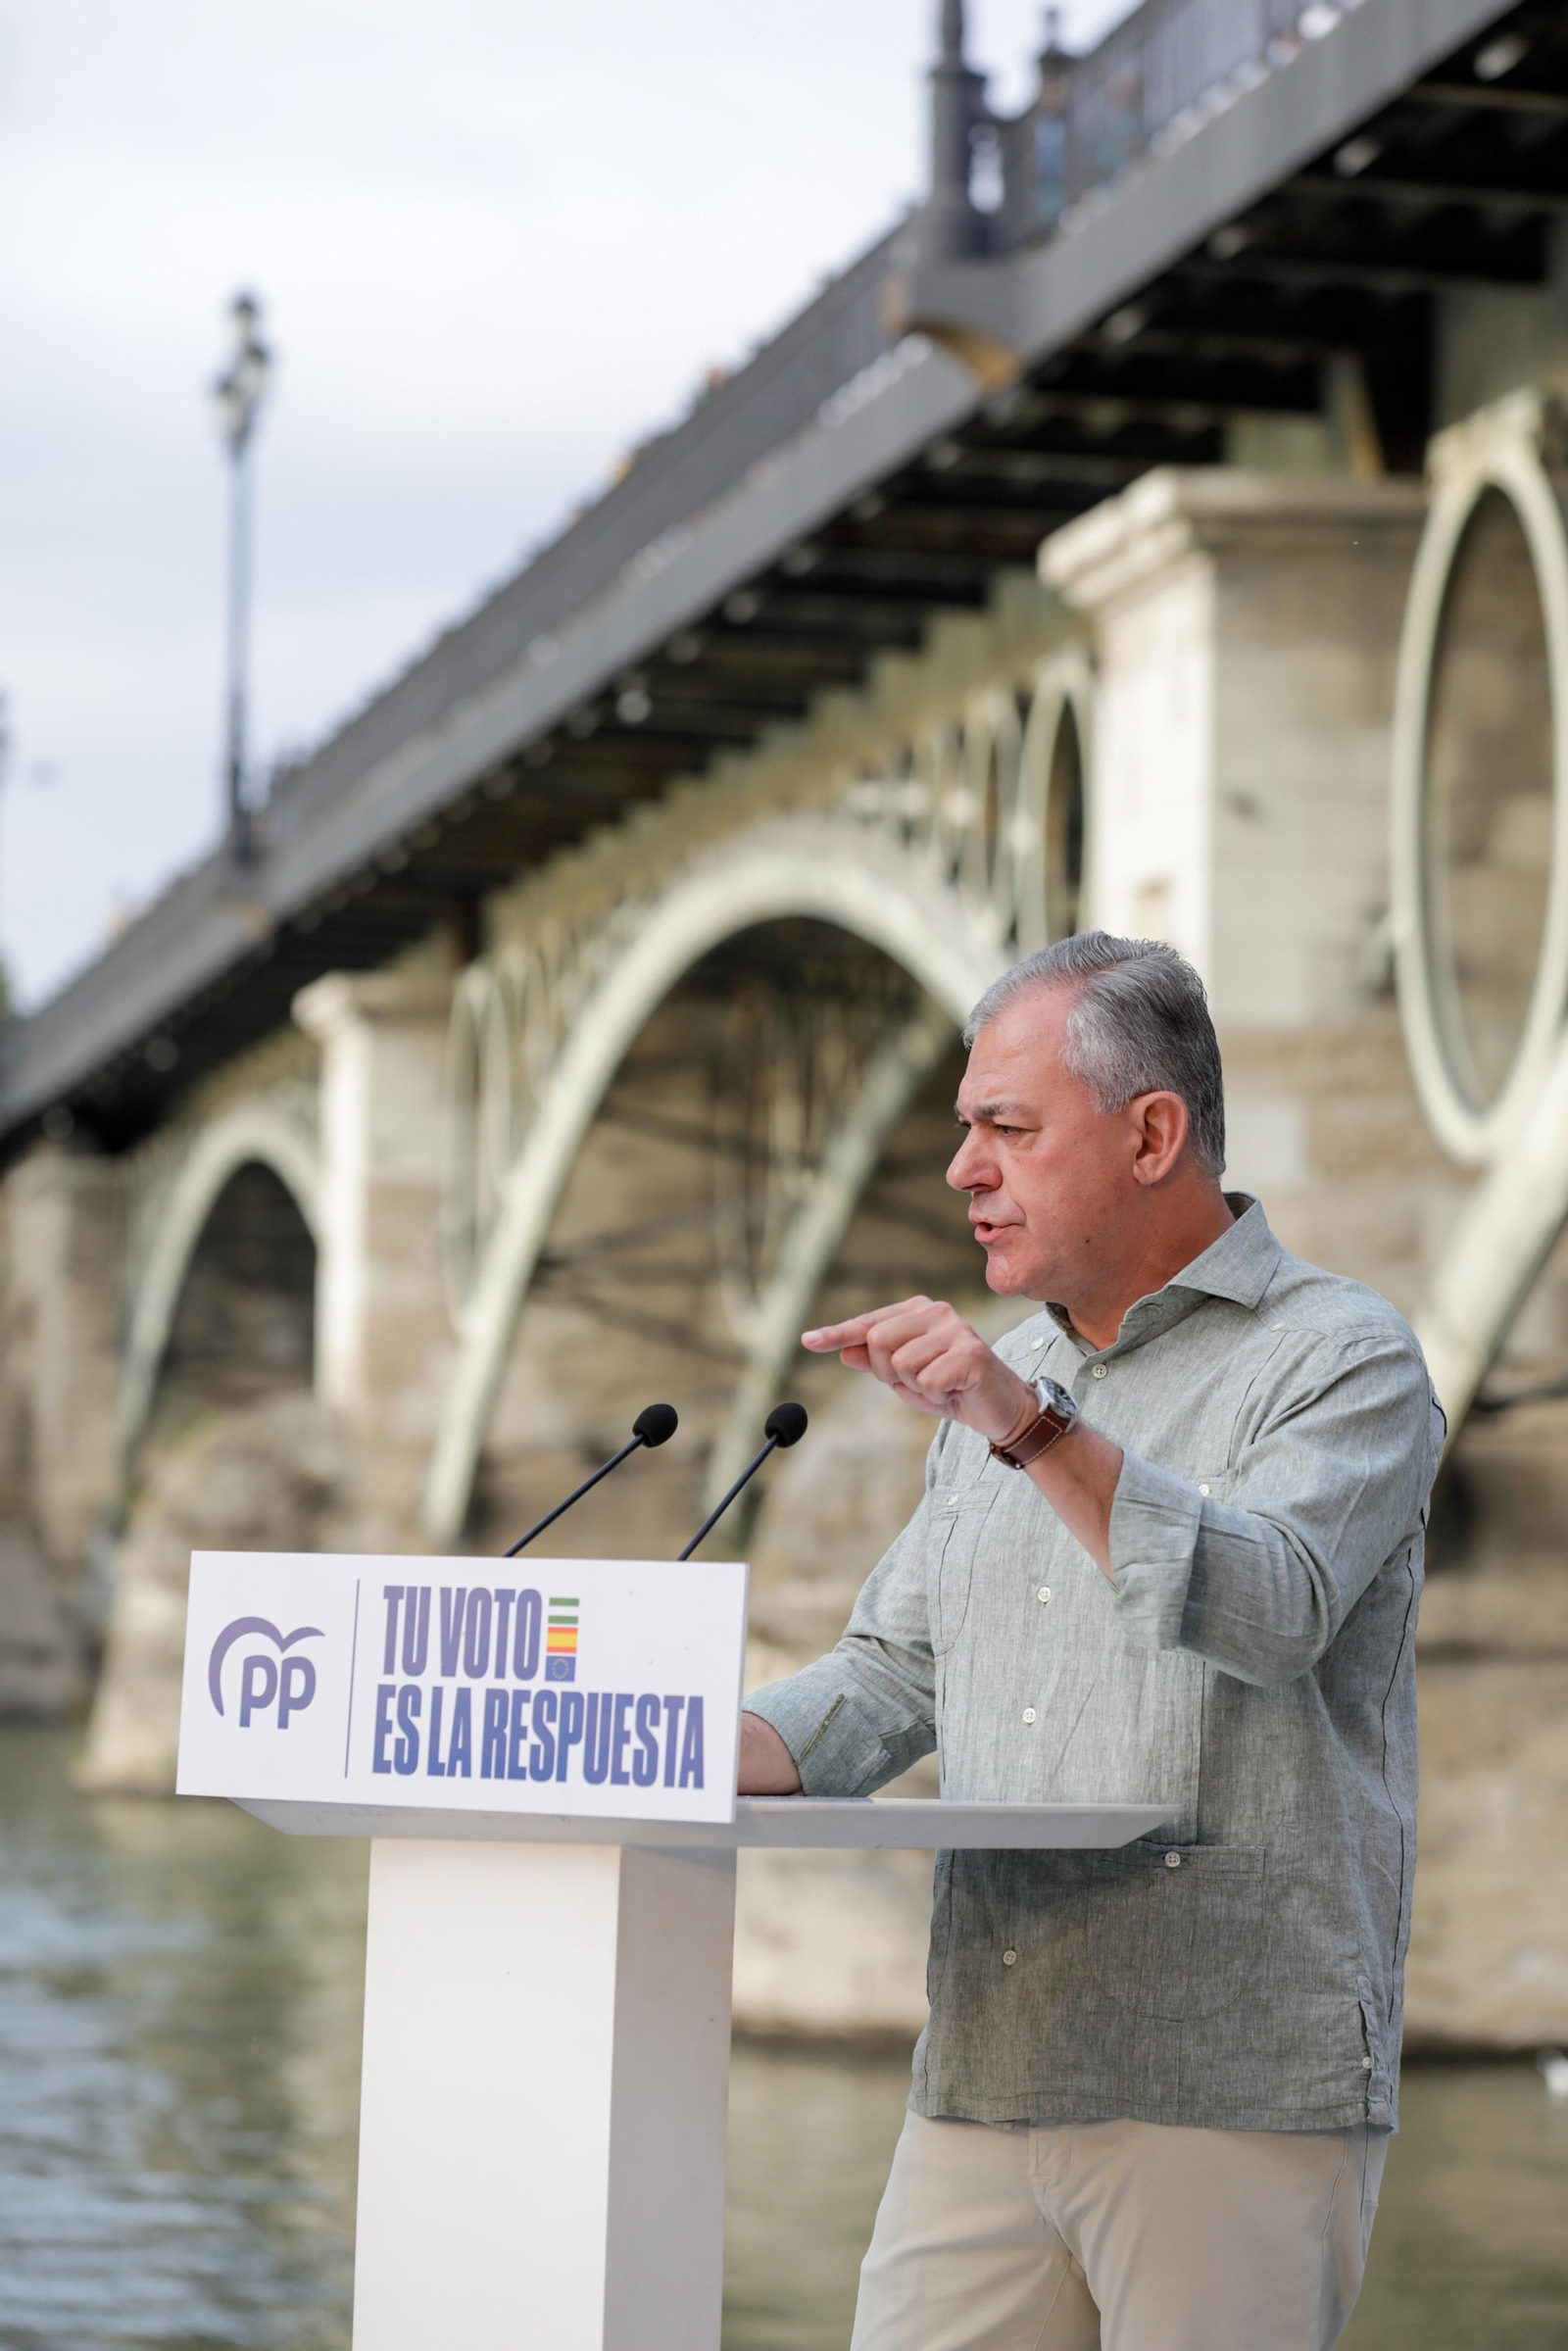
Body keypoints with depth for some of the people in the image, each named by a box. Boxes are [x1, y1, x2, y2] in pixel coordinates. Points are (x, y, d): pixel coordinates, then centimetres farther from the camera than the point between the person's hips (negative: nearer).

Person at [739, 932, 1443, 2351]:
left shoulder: (1344, 1358, -3)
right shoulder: (1010, 1384, 20)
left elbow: (1270, 1609, -20)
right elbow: (896, 1676, 20)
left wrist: (1036, 1430, -28)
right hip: (986, 2077, 6)